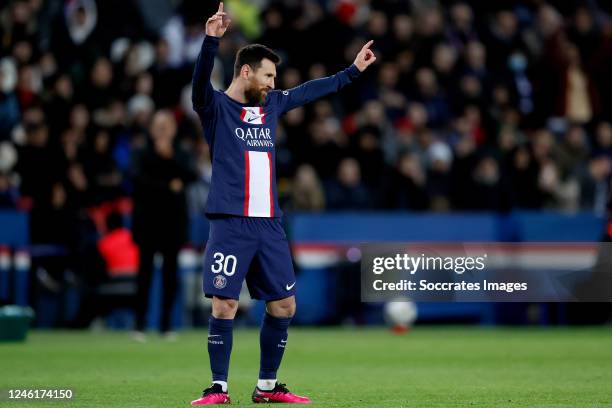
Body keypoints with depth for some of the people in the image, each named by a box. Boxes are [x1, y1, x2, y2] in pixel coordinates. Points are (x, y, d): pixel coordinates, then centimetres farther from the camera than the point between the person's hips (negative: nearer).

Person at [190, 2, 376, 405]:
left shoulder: (272, 103, 16)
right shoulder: (216, 107, -2)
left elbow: (311, 90, 30)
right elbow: (201, 83, -23)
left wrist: (353, 70, 35)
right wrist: (211, 40, -39)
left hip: (269, 224, 6)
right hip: (231, 224, -6)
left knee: (284, 304, 5)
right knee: (224, 304, -10)